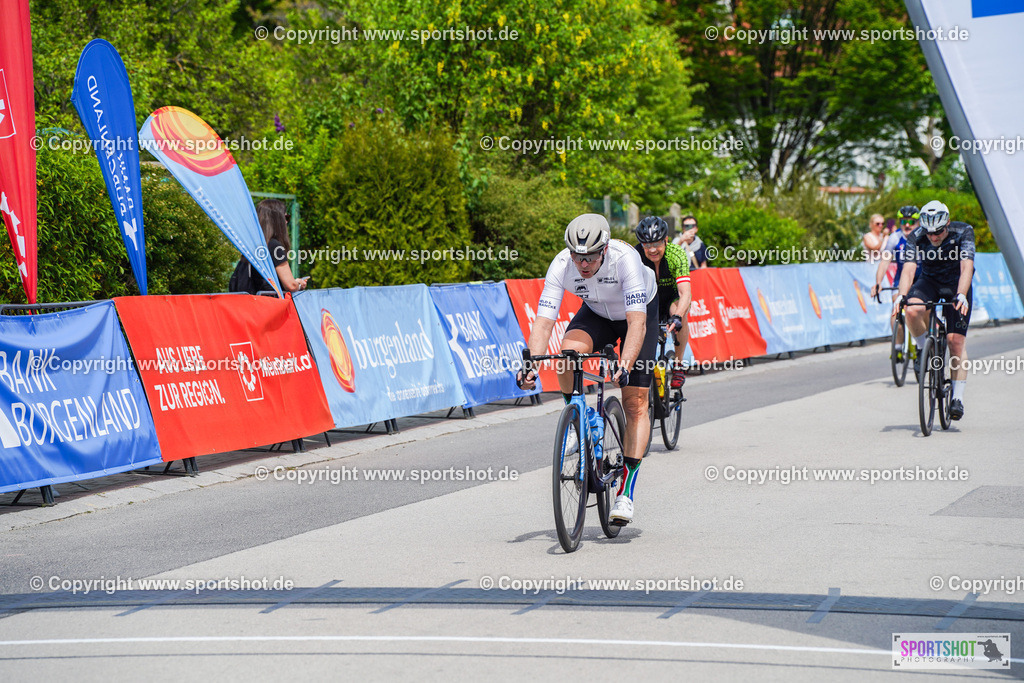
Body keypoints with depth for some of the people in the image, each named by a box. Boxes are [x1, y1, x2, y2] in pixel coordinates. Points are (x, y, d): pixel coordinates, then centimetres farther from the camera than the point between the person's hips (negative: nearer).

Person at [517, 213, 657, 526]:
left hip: (641, 310, -2)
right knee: (569, 352, -31)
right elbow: (543, 321, -31)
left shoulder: (624, 258, -38)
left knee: (635, 402, -11)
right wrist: (530, 364, -47)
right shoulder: (561, 265, -29)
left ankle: (626, 491, -9)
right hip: (597, 313, 2)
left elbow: (637, 321, -44)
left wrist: (624, 364, -58)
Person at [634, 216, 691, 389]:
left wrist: (677, 316, -57)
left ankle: (678, 366, -18)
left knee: (679, 312, -33)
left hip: (673, 298, -2)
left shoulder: (677, 255, -30)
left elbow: (685, 293, -39)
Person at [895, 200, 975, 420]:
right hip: (930, 282, 2)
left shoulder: (963, 233, -24)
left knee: (956, 340, -14)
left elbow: (967, 268, -34)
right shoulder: (916, 237, -20)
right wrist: (902, 295, -47)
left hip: (957, 286, -2)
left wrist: (961, 296, -50)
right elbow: (908, 269, -29)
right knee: (913, 310, -32)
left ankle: (958, 397, -7)